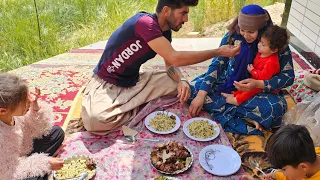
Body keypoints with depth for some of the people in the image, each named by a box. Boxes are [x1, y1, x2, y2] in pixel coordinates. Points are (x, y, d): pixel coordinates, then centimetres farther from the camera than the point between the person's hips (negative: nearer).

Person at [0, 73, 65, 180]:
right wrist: (45, 164, -25)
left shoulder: (14, 112, -20)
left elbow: (33, 130, -3)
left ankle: (38, 163, -2)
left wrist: (35, 107, -21)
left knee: (57, 132, 4)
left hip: (25, 149, 7)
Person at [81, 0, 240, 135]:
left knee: (182, 85, -4)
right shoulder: (145, 22, -27)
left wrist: (181, 81, -16)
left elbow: (171, 64, 7)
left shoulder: (165, 32, 0)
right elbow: (174, 58, -31)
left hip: (133, 82, 8)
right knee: (96, 121, -36)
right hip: (106, 83, -7)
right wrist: (219, 52, -24)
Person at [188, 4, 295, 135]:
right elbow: (217, 64, -18)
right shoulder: (233, 35, -15)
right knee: (194, 88, -24)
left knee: (276, 107, -35)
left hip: (258, 88, -2)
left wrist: (259, 84, -33)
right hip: (229, 81, 2)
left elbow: (289, 76, -16)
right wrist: (201, 95, -29)